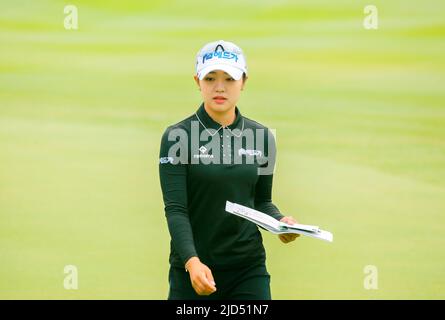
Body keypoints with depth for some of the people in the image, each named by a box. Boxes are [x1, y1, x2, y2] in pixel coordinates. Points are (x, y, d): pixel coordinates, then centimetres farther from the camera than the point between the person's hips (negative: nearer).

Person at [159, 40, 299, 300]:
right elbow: (175, 209, -15)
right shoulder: (177, 137, -8)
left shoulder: (262, 137, 4)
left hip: (248, 269, 2)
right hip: (192, 268, -2)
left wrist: (280, 221, -8)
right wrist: (191, 261, -29)